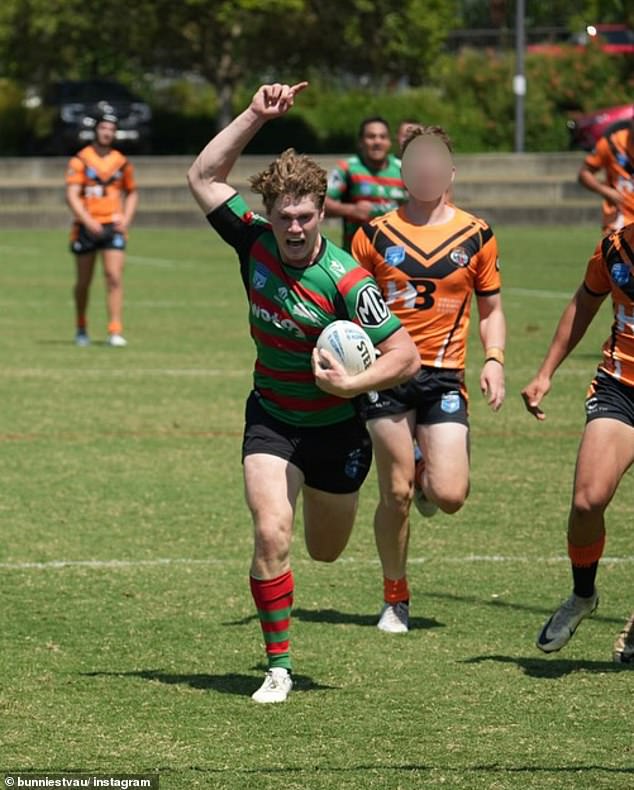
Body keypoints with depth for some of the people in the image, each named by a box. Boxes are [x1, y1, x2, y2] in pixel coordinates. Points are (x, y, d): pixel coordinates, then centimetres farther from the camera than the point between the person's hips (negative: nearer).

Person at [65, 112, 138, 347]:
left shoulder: (122, 162, 8)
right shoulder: (80, 161, -2)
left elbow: (132, 193, 20)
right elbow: (71, 195, -11)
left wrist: (126, 219, 3)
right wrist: (88, 221, -23)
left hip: (113, 227, 1)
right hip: (87, 228, -1)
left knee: (115, 278, -13)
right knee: (84, 282, 8)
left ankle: (115, 332, -15)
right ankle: (81, 328, 28)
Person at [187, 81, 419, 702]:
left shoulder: (345, 282, -26)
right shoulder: (254, 242, -13)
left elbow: (405, 354, -21)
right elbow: (203, 177, -9)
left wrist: (351, 385, -33)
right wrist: (256, 116, -16)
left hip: (337, 426, -2)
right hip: (271, 418, 2)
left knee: (325, 551, 18)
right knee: (271, 535, -19)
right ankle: (278, 666, -6)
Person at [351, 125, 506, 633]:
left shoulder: (476, 236, 8)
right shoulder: (376, 235, 5)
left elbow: (491, 309, 15)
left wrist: (494, 359, -1)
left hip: (445, 376, 1)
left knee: (450, 496, -12)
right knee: (395, 494, -2)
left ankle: (427, 478, 26)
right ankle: (395, 598, 16)